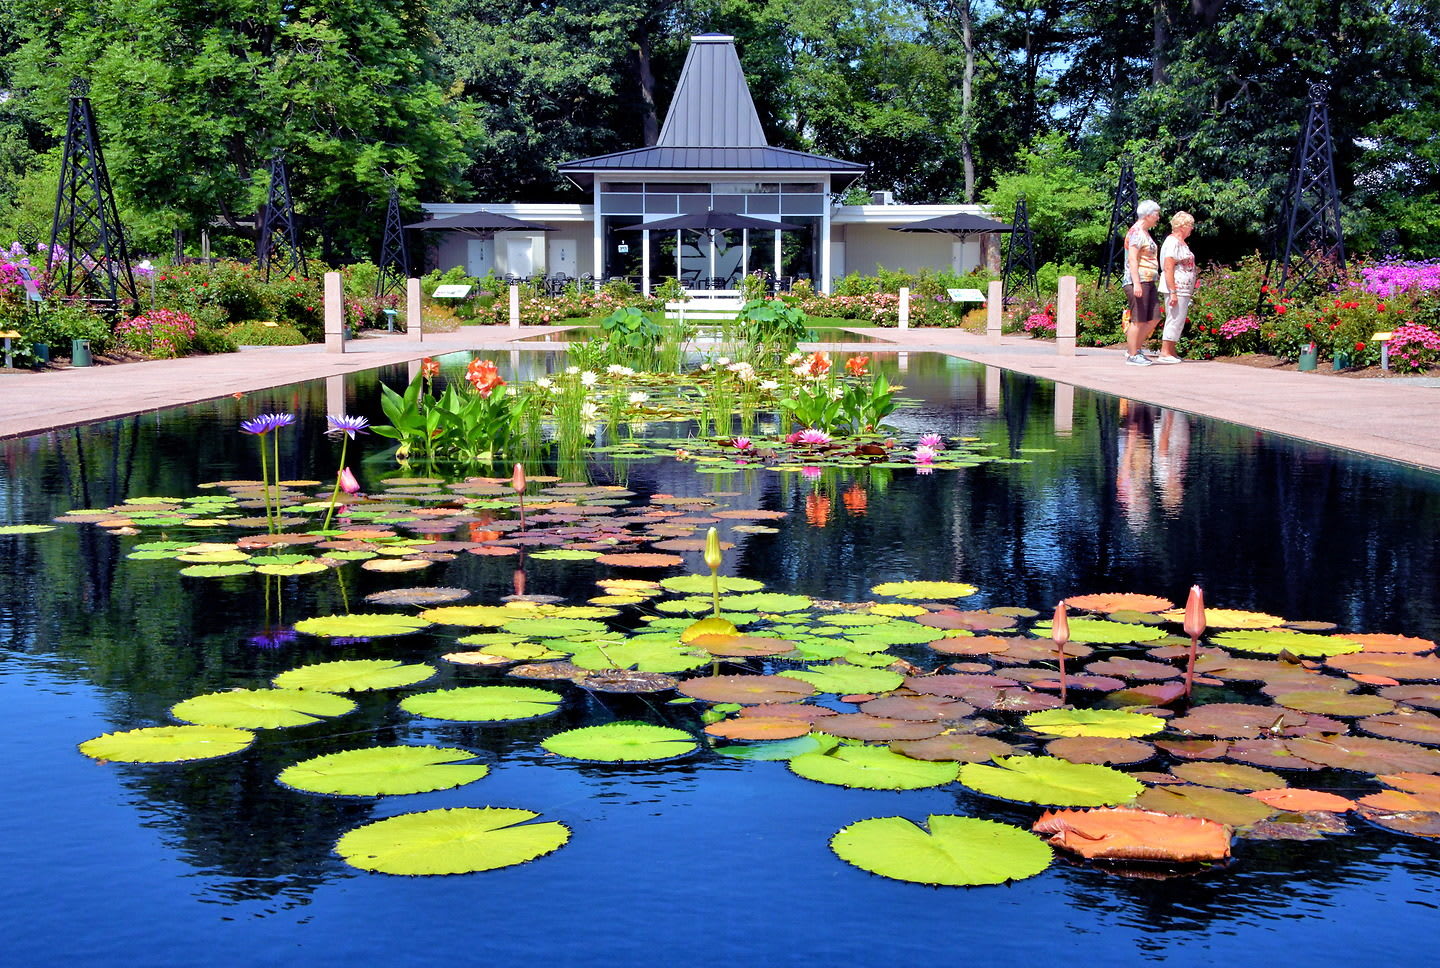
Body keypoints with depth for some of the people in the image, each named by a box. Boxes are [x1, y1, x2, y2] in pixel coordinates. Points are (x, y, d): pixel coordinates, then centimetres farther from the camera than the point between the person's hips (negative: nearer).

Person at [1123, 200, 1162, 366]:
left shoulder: (1145, 233, 20)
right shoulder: (1136, 232, -11)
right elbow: (1132, 259, -19)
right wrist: (1136, 283, -26)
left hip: (1148, 282, 10)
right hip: (1138, 281, -10)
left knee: (1154, 318, 10)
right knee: (1138, 320, -6)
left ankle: (1135, 348, 18)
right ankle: (1132, 355, -1)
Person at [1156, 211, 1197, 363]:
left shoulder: (1181, 243, 18)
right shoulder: (1173, 242, -13)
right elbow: (1168, 268, -20)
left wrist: (1190, 292, 23)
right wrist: (1173, 292, -24)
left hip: (1183, 290, 10)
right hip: (1176, 289, -10)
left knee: (1178, 321, 11)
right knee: (1174, 319, -9)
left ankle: (1171, 352, 15)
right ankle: (1164, 353, -8)